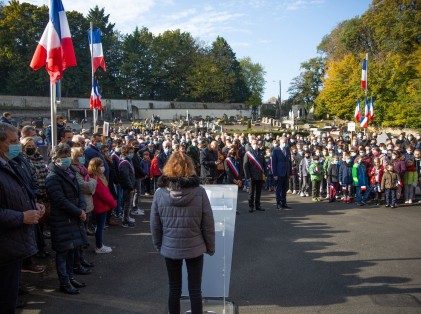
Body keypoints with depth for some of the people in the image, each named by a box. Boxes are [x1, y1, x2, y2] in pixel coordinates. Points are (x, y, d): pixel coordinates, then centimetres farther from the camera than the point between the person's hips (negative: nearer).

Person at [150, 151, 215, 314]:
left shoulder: (160, 193, -10)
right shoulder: (199, 192, -13)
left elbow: (155, 225, -2)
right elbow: (208, 224, -7)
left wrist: (159, 246, 13)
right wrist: (210, 246, 7)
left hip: (170, 248, 1)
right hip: (195, 248, -1)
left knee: (174, 290, 16)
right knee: (195, 290, 12)